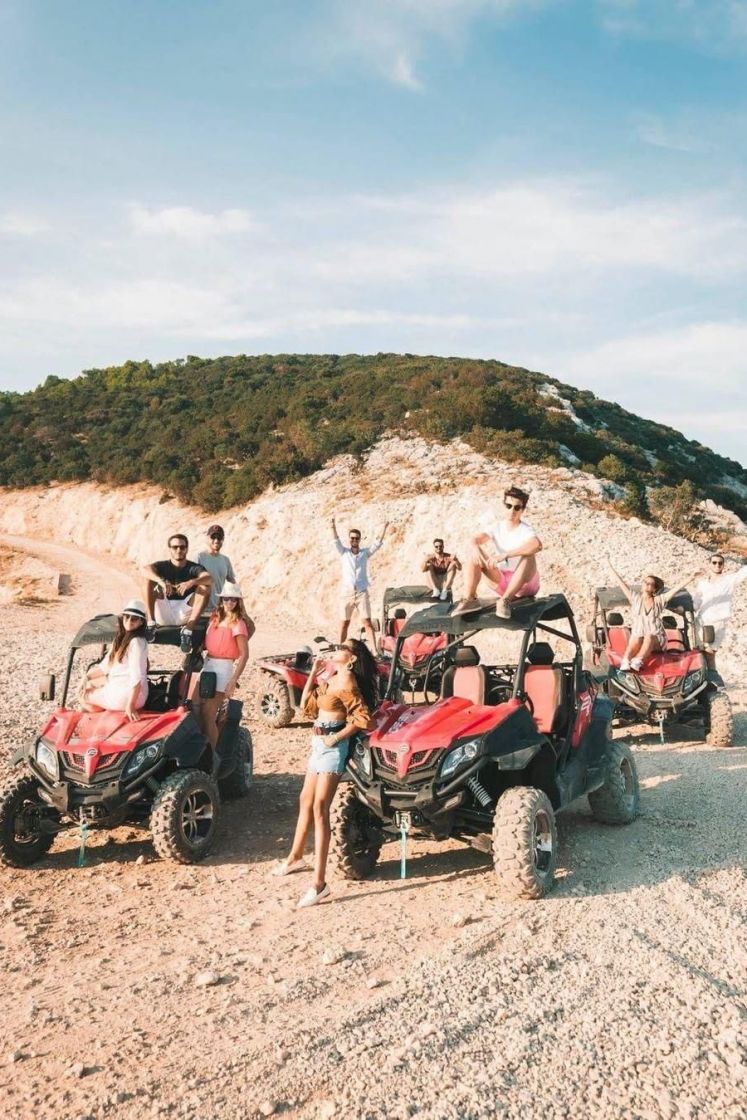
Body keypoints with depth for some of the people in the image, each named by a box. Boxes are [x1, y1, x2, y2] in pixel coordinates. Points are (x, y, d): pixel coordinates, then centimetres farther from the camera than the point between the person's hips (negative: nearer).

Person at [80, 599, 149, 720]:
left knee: (85, 697, 7)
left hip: (128, 695, -9)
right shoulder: (121, 638, 8)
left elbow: (137, 677, -27)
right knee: (89, 685, 25)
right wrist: (88, 677, 1)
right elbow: (106, 664, 14)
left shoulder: (137, 642, -22)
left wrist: (130, 705, -29)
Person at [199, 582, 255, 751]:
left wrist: (233, 680, -19)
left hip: (223, 667, -7)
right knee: (202, 713, 10)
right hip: (208, 664, 7)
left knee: (208, 715, -7)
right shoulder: (215, 617, 10)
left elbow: (244, 654, -14)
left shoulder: (237, 623, -10)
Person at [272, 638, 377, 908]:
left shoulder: (346, 681, -14)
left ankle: (319, 883, -20)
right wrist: (314, 672, 9)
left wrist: (336, 737, -16)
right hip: (319, 744, 10)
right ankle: (295, 858, 40)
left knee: (319, 808, -16)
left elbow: (363, 717, -21)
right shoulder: (332, 679, 14)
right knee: (305, 801, 21)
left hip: (332, 746, -10)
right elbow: (306, 704, 15)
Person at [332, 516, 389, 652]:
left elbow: (378, 543, 1)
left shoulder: (365, 553, 9)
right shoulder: (344, 552, 8)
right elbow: (336, 540, -7)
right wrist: (333, 526, -23)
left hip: (362, 593, 0)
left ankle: (374, 650, -11)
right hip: (347, 593, 0)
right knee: (344, 623, 8)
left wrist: (384, 528, -11)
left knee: (367, 622, -6)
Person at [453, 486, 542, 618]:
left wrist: (505, 555, -44)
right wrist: (475, 547, -35)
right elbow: (476, 539, -10)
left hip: (524, 584, -5)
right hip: (502, 584, 5)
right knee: (474, 555, -7)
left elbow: (537, 545, -38)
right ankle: (469, 599, -20)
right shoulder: (498, 527, 2)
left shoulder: (525, 530, -15)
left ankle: (505, 600, -37)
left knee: (528, 555, -34)